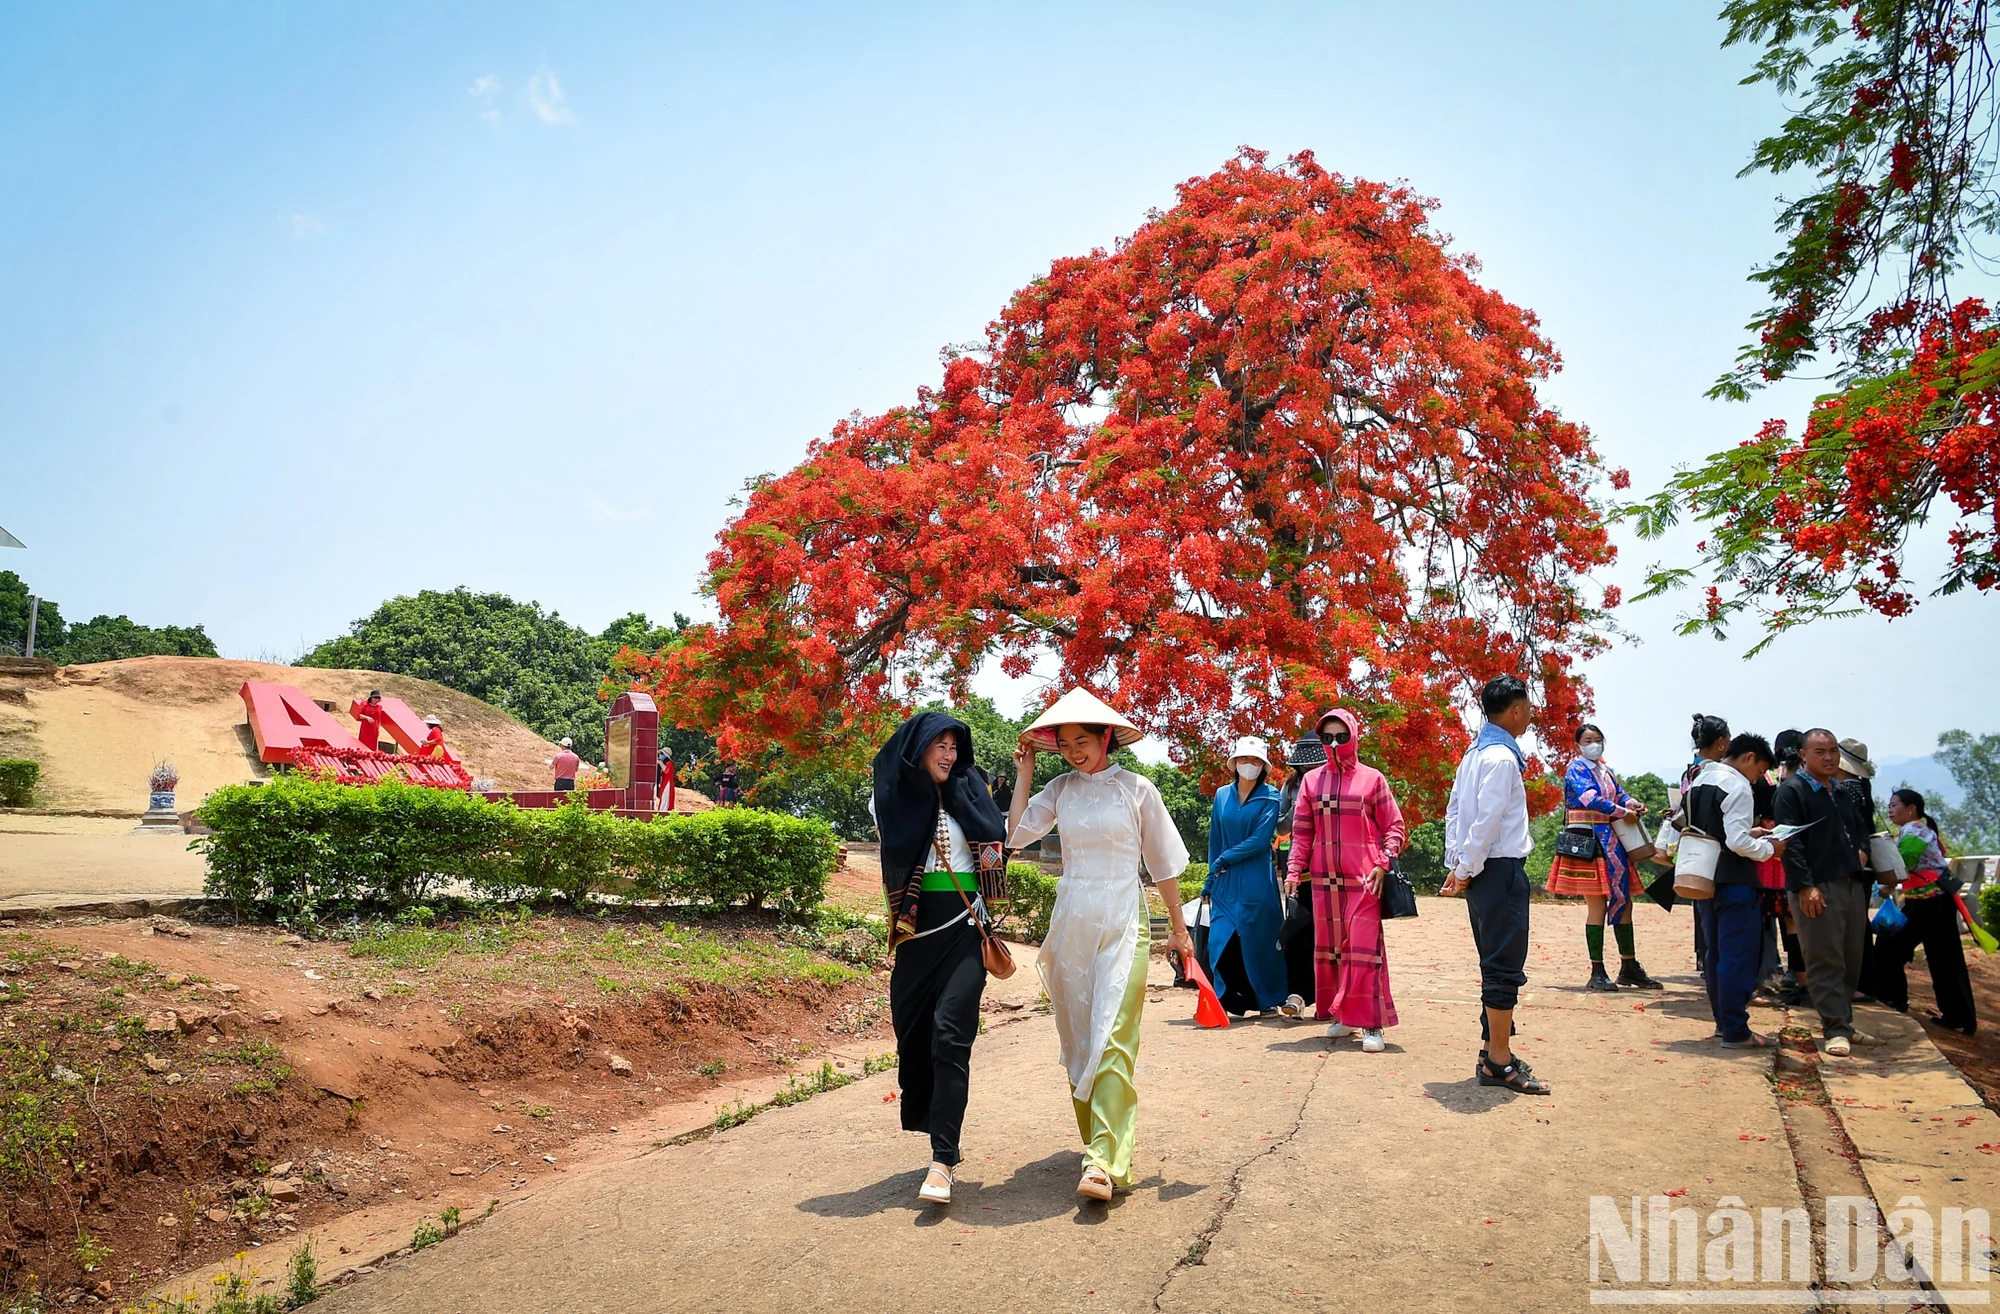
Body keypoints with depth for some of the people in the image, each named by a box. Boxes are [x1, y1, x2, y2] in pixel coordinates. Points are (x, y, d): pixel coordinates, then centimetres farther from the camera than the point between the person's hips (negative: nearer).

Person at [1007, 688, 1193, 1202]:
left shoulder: (1136, 789, -1)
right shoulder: (1060, 789, 7)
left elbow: (1163, 862, 6)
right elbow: (1014, 835, -4)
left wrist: (1179, 928, 9)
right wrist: (1024, 776, 1)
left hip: (1122, 922, -4)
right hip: (1071, 922, 4)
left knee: (1112, 1038, -13)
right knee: (1077, 1039, 10)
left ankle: (1104, 1162, -18)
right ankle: (1098, 1139, 24)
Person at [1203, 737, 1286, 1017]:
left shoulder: (1270, 796, -2)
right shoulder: (1222, 795, 10)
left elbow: (1260, 840, -11)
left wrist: (1225, 859, -9)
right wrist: (1210, 879, 11)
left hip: (1257, 882, -3)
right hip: (1225, 882, 4)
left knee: (1259, 941, 0)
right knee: (1221, 941, -3)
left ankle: (1268, 1000, 14)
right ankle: (1228, 1000, 6)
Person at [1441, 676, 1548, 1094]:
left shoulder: (1474, 754, 14)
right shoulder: (1501, 758, -15)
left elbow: (1455, 810, 15)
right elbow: (1486, 820, -20)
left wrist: (1457, 864, 13)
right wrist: (1467, 869, -12)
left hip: (1481, 870, 10)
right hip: (1501, 870, -10)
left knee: (1497, 965, 15)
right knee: (1505, 967, -5)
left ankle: (1492, 1051, 21)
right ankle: (1500, 1062, 0)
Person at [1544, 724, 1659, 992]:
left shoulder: (1605, 771, 20)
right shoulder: (1576, 769, -6)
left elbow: (1619, 793, 15)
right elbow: (1591, 799, -19)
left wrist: (1632, 803, -7)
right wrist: (1623, 812, -18)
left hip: (1611, 842, 8)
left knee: (1623, 902, 9)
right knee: (1597, 905, -8)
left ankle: (1629, 967, 19)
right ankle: (1597, 973, -2)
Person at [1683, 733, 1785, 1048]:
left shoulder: (1700, 780, 12)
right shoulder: (1738, 787, -15)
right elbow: (1737, 842, -22)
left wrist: (1748, 832, 14)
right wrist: (1769, 848, -6)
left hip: (1705, 879, 9)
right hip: (1734, 881, -9)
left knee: (1716, 953, 16)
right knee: (1740, 956, -3)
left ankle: (1723, 1021, 25)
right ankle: (1736, 1031, 0)